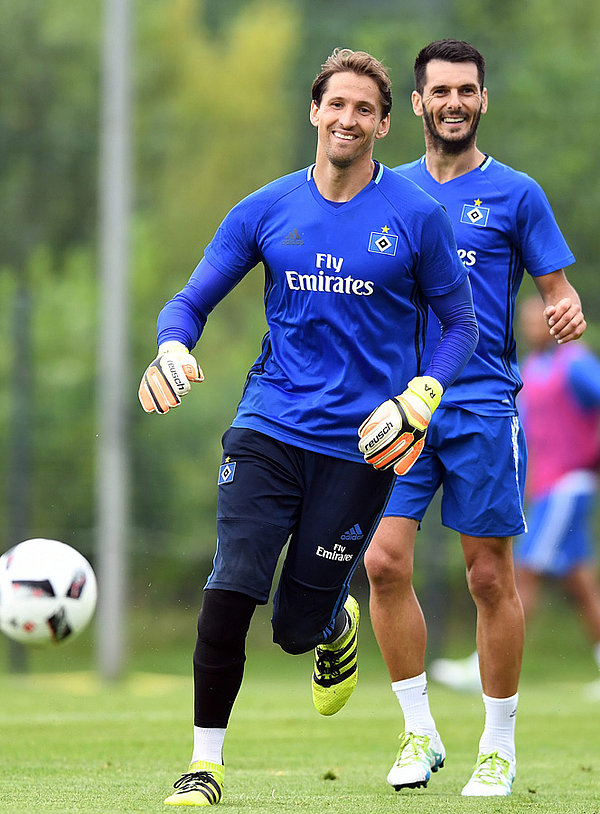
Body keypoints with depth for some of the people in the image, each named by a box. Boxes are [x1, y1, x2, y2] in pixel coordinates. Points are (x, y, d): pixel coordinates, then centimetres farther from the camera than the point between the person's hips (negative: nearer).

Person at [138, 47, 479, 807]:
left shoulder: (417, 216, -2)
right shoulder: (265, 211, 4)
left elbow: (461, 324, 6)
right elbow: (191, 300, 8)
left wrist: (420, 400, -11)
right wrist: (173, 348, -16)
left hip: (359, 445, -1)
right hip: (268, 428, 1)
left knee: (298, 626, 3)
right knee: (229, 593, -16)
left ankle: (340, 627, 41)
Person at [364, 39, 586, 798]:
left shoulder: (514, 193, 2)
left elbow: (558, 290, 2)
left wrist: (568, 314, -20)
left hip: (483, 406, -3)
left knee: (490, 577, 0)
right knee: (384, 560, -10)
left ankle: (499, 746, 12)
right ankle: (419, 733, 3)